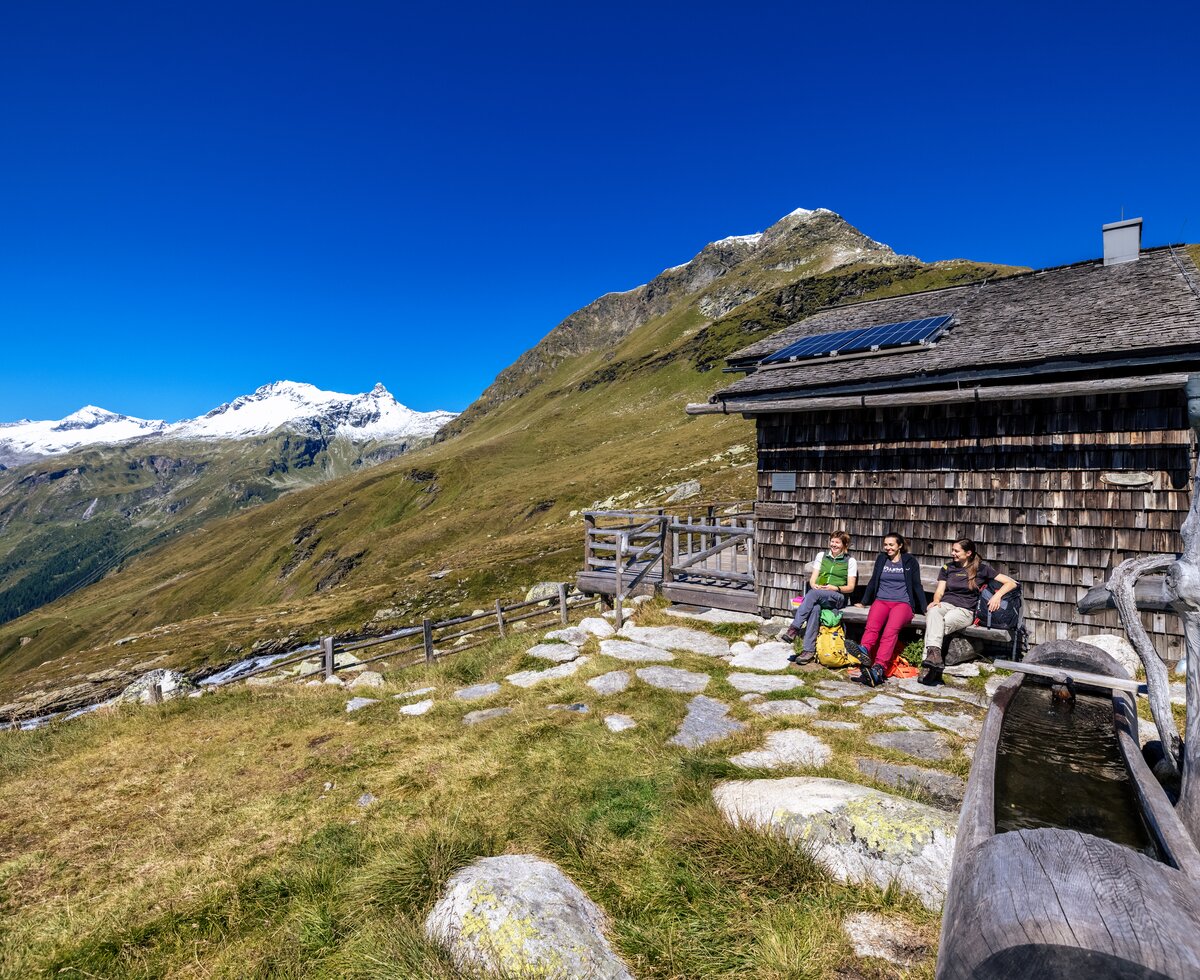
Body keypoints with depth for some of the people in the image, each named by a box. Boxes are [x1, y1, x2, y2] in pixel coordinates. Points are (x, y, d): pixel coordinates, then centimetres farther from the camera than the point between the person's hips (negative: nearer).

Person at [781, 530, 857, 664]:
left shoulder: (850, 561, 11)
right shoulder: (821, 555, 20)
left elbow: (850, 587, 5)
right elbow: (813, 578, 15)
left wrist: (835, 588, -13)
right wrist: (814, 585, -9)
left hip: (838, 598, -3)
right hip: (818, 595, 3)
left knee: (813, 594, -35)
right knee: (815, 608, -35)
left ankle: (793, 630, -38)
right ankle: (809, 650, -37)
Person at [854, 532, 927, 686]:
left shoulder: (910, 561, 13)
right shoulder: (881, 559, 21)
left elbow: (917, 585, 14)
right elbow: (873, 581, 27)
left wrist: (924, 608, 8)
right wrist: (863, 602, 26)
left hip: (903, 602, -3)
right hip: (881, 600, 3)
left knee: (891, 630, -34)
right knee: (872, 626, -32)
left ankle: (878, 669, -51)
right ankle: (863, 653, -60)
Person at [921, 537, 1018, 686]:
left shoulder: (981, 568, 11)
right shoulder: (948, 567, 21)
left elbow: (1011, 583, 8)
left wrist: (997, 595, -10)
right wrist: (936, 600, -8)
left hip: (965, 610, -2)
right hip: (945, 604, 2)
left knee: (942, 623, -36)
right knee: (933, 613, -37)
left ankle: (929, 665, -38)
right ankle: (934, 653, -54)